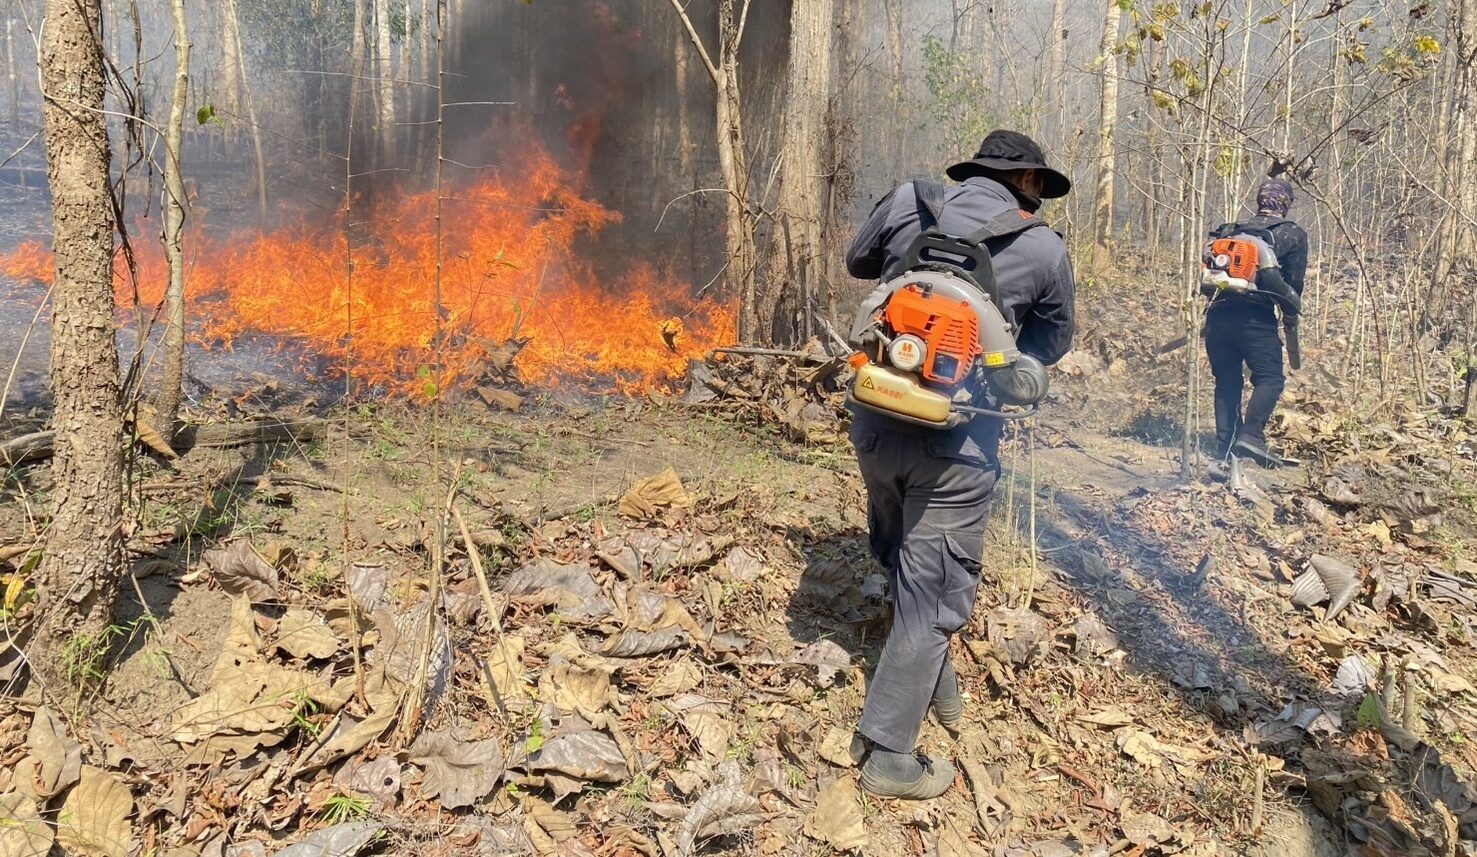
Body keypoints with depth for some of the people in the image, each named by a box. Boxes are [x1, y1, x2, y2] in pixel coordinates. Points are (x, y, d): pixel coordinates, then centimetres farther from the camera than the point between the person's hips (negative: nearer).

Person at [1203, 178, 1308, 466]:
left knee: (1227, 382, 13)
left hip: (1218, 313, 5)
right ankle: (1251, 434, -19)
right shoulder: (1293, 234, 8)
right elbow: (1294, 282, 4)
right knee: (1270, 378, -1)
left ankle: (1225, 443, 10)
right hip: (1255, 316, -5)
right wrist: (1291, 318, 18)